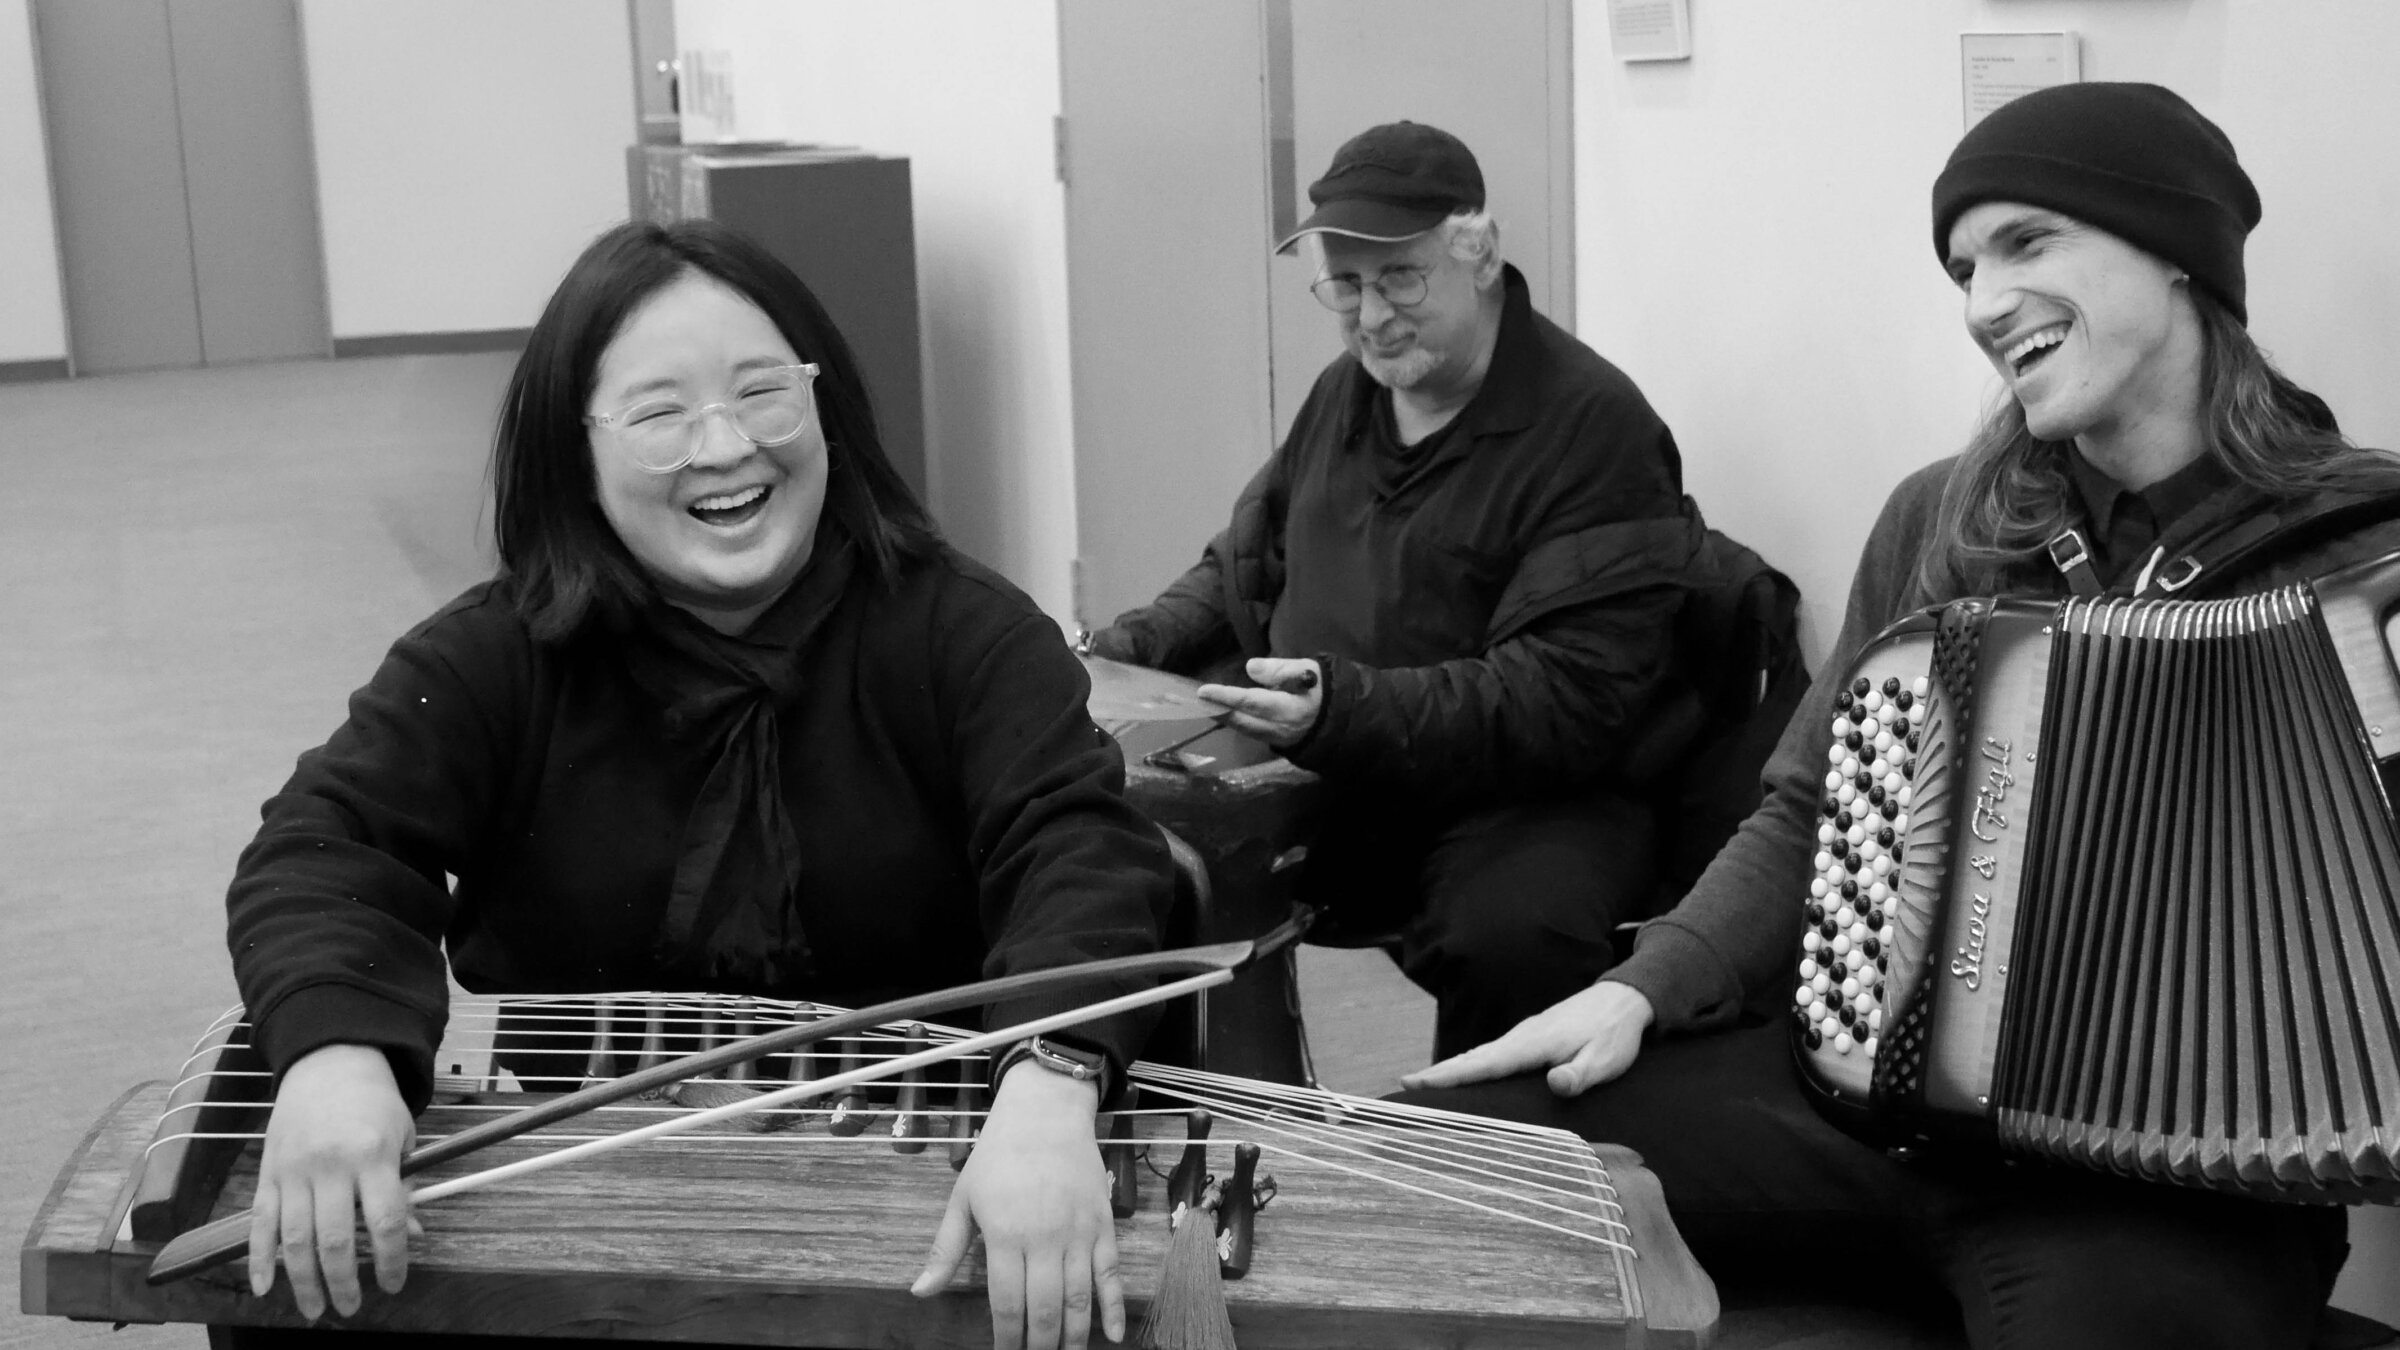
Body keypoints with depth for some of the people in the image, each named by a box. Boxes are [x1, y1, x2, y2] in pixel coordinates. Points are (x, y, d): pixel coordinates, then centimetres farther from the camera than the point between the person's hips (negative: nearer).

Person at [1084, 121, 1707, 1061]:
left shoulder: (1595, 428, -11)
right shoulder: (1346, 392, 14)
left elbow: (1567, 702, -19)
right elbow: (1243, 572, 27)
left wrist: (1346, 710, -29)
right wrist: (1128, 648, 7)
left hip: (1521, 795, -6)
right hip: (1309, 782, 7)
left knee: (1512, 933, -37)